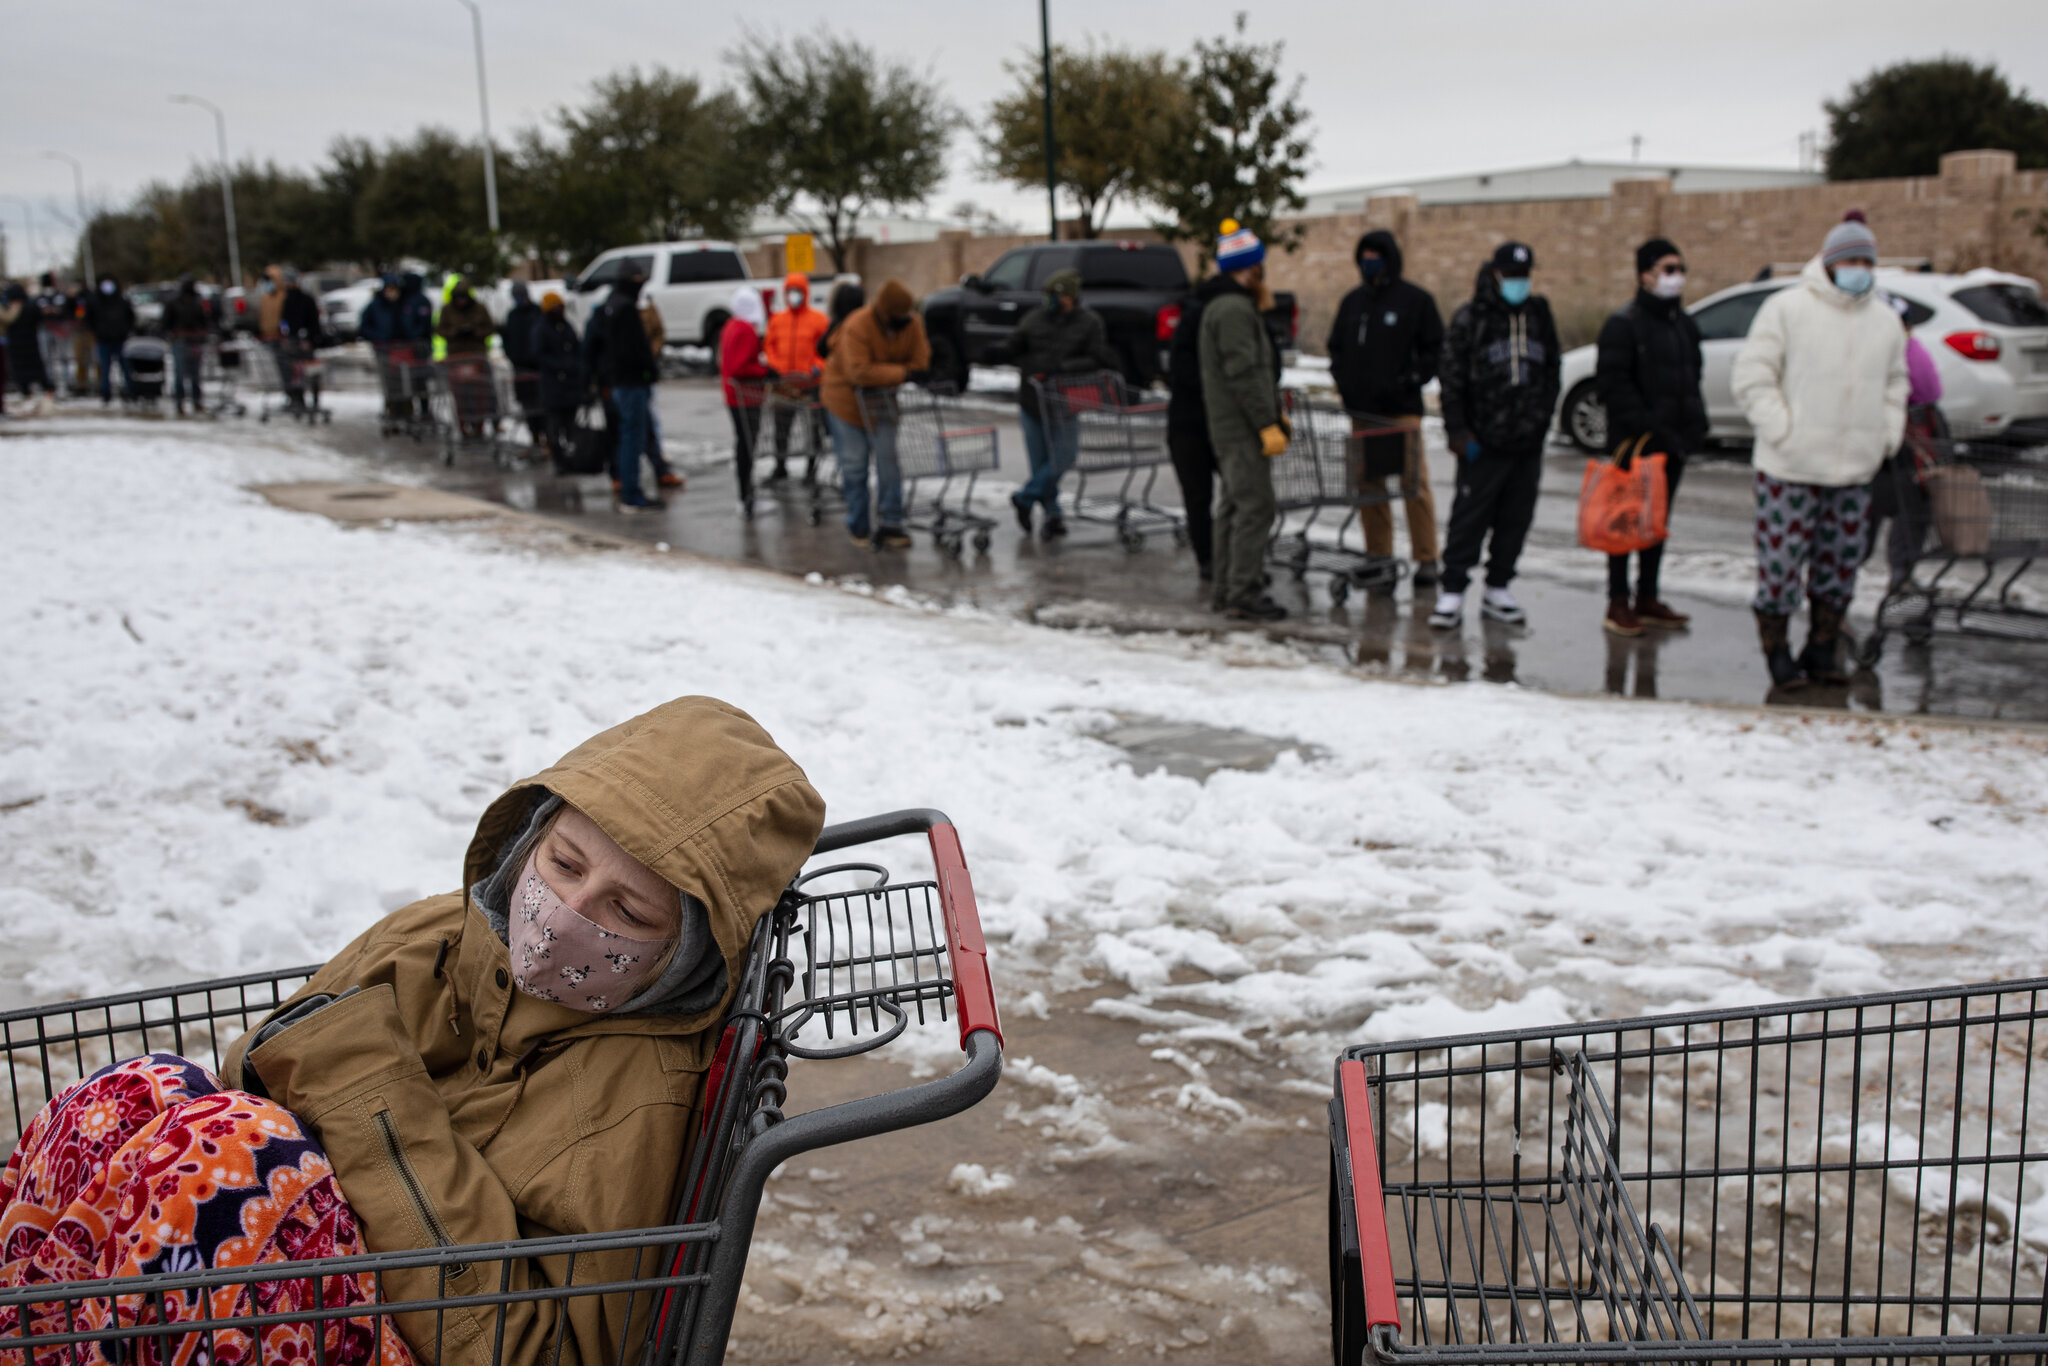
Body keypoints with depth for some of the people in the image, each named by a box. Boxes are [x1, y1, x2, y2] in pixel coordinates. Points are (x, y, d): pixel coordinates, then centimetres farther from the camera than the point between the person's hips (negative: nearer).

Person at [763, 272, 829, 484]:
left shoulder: (818, 320, -1)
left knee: (814, 426, -1)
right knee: (781, 428, 9)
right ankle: (780, 466, 21)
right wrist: (775, 367, -1)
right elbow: (770, 347, 14)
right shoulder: (777, 319, 9)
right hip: (782, 384, 3)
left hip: (810, 383, -3)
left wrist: (815, 370, -13)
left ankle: (811, 468, 10)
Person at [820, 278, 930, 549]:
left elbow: (920, 362, -12)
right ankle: (859, 527, 16)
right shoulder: (857, 327, -29)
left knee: (890, 461, -3)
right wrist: (902, 373, -35)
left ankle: (890, 524, 4)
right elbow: (858, 372, -36)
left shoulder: (912, 324, -12)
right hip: (847, 400, -4)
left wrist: (883, 378, -25)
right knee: (854, 465, 3)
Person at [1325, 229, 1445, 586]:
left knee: (1414, 484, -5)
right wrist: (1344, 382, 8)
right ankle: (1377, 557, 13)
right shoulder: (1353, 301, 16)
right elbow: (1336, 347, 23)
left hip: (1402, 410, -5)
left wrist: (1410, 380, -9)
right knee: (1368, 486, 6)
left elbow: (1434, 350, 1)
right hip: (1361, 410, 5)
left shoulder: (1416, 300, 1)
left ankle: (1426, 559, 1)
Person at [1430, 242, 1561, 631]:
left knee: (1516, 521, 8)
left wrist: (1543, 417, 10)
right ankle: (1452, 592, -1)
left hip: (1528, 442, 5)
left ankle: (1497, 590, 18)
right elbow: (1453, 381, -5)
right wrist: (1458, 433, -10)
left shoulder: (1539, 315, 13)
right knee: (1469, 519, -5)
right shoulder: (1469, 319, -2)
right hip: (1484, 443, -5)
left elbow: (1551, 373, 21)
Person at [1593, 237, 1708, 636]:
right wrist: (1645, 427, -21)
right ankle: (1618, 603, 4)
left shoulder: (1685, 325, 15)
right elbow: (1614, 383, -15)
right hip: (1636, 442, -7)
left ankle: (1647, 599, 20)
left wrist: (1694, 422, 9)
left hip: (1672, 442, 7)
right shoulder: (1623, 325, -9)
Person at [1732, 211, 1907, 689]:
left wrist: (1888, 435, 10)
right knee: (1781, 560, -4)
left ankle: (1823, 651, 21)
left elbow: (1895, 384, 25)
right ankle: (1777, 652, 10)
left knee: (1841, 564, 9)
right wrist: (1782, 430, -13)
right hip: (1789, 469, -5)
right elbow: (1751, 377, -7)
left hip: (1854, 470, 5)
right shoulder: (1786, 309, -5)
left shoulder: (1885, 321, 12)